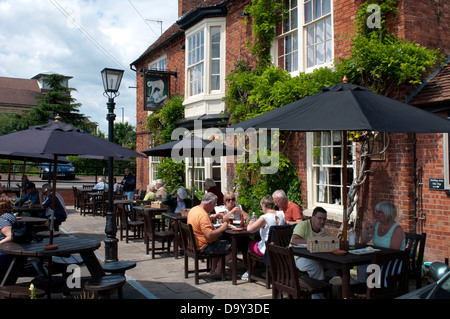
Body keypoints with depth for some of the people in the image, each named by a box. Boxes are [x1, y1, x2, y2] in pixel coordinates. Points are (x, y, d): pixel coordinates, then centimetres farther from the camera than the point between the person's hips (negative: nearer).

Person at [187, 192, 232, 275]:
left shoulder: (193, 209, 6)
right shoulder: (203, 215, -26)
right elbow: (209, 236, -31)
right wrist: (222, 228, -19)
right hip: (203, 247, -10)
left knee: (219, 242, 30)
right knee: (231, 247, -3)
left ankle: (213, 268, 29)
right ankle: (217, 271, 6)